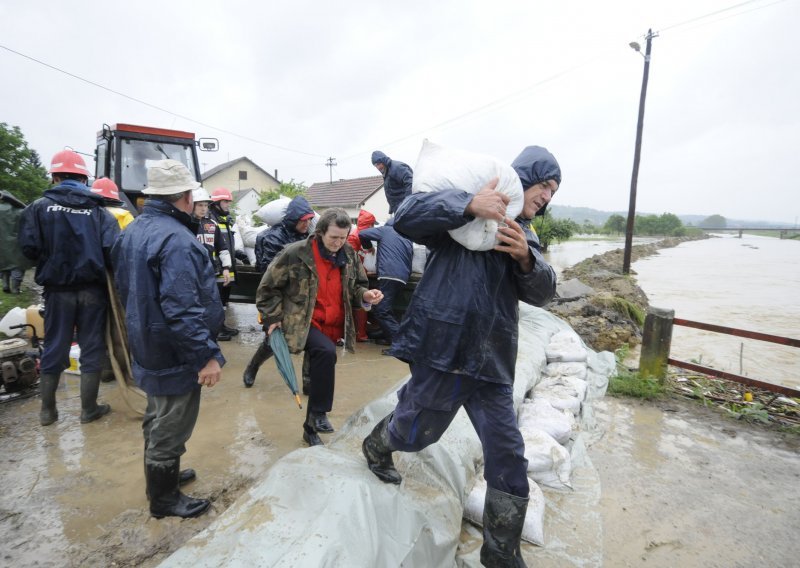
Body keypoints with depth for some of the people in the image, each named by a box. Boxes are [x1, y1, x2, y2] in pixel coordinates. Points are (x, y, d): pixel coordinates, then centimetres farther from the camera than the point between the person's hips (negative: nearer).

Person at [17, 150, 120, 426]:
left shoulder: (39, 206, 0)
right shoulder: (99, 210, -1)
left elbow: (28, 247, -9)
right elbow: (112, 248, -14)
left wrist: (50, 262, 11)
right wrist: (99, 268, 6)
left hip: (58, 289, 1)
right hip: (93, 289, -1)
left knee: (54, 347, 14)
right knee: (92, 347, 8)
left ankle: (47, 410, 25)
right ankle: (88, 409, 16)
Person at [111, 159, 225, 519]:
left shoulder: (132, 232, 7)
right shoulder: (176, 239, -26)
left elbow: (127, 289, 17)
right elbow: (182, 309, -32)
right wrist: (207, 355, -27)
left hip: (148, 347, 10)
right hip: (174, 354, -10)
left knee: (157, 419, 26)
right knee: (170, 429, 8)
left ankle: (161, 474, 46)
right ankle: (164, 498, 27)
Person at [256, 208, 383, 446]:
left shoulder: (349, 255, 0)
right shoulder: (296, 253, -15)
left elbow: (355, 287, 13)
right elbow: (268, 287, -6)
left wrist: (365, 295, -9)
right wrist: (273, 318, -8)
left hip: (333, 326, 6)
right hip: (303, 323, -5)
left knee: (322, 360, 16)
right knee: (326, 352, -33)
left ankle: (311, 427, 37)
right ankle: (318, 413, -14)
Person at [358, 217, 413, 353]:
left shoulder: (386, 230, 13)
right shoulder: (408, 240, 28)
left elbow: (362, 234, 8)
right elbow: (409, 261, 28)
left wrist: (368, 246, 25)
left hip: (389, 275, -8)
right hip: (403, 277, 8)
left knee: (381, 311, -11)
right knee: (386, 310, 20)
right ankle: (389, 338, 21)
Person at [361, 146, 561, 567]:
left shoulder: (523, 235, 16)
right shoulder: (464, 213, -4)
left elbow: (541, 292, 4)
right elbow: (406, 216, -17)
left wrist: (526, 258, -17)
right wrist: (468, 204, -27)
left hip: (491, 362, 6)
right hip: (442, 350, -6)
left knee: (509, 458, 9)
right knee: (415, 433, 14)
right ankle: (376, 446, 51)